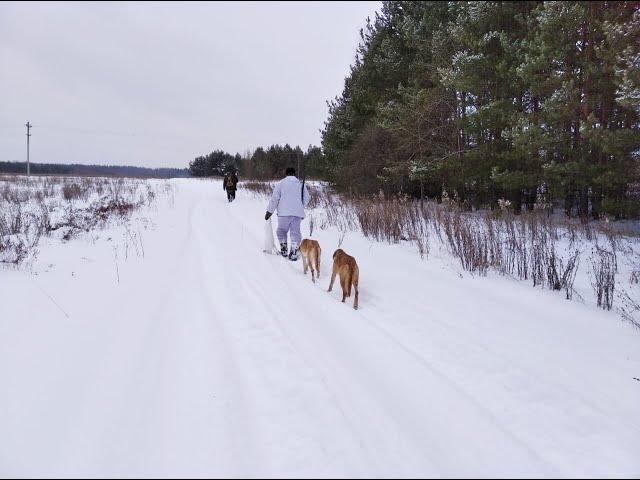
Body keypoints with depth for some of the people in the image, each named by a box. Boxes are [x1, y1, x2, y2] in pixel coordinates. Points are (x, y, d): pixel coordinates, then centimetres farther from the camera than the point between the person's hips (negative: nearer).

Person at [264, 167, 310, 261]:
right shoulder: (300, 184, 10)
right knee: (295, 232, 4)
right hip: (298, 213, 2)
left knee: (281, 230, 15)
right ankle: (294, 252, -5)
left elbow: (274, 198, 0)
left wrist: (269, 211, 7)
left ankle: (283, 249, 8)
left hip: (284, 212, -1)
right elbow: (306, 198, 13)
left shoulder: (281, 183, 2)